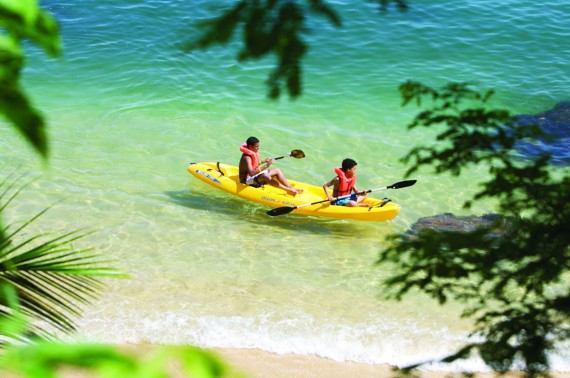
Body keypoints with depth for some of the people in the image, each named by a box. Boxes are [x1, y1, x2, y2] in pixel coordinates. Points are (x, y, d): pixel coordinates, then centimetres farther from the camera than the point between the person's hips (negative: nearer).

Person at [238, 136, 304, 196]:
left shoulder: (255, 153, 4)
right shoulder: (246, 157, -26)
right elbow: (251, 173, -39)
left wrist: (263, 161, 7)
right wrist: (266, 166, -43)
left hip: (255, 176, 11)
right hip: (247, 180, -11)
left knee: (277, 170, 5)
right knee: (265, 176, -37)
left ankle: (291, 188, -7)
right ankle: (287, 189, -37)